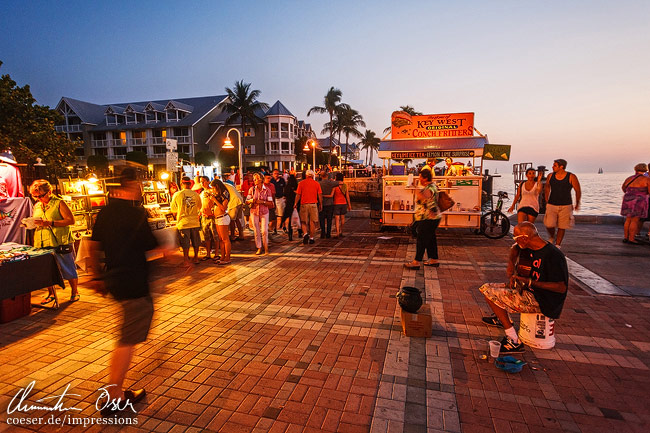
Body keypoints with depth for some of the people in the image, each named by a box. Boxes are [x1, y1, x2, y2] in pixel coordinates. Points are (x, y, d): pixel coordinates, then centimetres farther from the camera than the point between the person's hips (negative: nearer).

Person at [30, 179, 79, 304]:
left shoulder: (59, 203, -4)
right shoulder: (36, 206, 15)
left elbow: (71, 220, -12)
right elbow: (35, 222, 24)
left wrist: (50, 223, -19)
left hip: (60, 243, -6)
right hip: (42, 244, 6)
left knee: (68, 270, 1)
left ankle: (74, 292, 16)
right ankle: (51, 294, 26)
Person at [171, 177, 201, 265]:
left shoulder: (177, 195, -9)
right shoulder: (196, 194, -3)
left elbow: (173, 209, 4)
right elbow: (199, 207, 12)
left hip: (183, 223, -2)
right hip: (195, 222, 2)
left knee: (185, 243, 6)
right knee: (196, 242, 16)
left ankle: (186, 260, 12)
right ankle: (196, 258, 28)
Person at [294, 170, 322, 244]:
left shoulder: (301, 183, 0)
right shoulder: (316, 183, 3)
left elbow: (298, 194, 0)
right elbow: (320, 195, 2)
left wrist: (295, 203, 10)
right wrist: (321, 205, 11)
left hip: (304, 204, 0)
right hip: (313, 204, 1)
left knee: (303, 222, 10)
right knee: (312, 222, 7)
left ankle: (305, 233, -12)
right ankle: (311, 238, 10)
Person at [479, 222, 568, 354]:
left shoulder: (553, 255, -24)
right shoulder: (530, 247, 2)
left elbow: (562, 287, -26)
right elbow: (515, 249, 26)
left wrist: (530, 282, -28)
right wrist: (511, 264, 8)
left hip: (543, 302, -9)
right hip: (530, 290, 9)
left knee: (490, 293, -18)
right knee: (487, 288, 14)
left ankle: (514, 341, -12)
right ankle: (501, 318, 41)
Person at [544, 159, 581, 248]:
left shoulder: (571, 177, -7)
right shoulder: (550, 176, 0)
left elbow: (578, 191, 4)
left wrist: (577, 204, 12)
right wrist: (547, 201, 17)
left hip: (566, 206, -1)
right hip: (551, 205, 2)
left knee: (561, 227, 2)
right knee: (549, 225, -11)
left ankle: (557, 245, 14)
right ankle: (552, 237, 21)